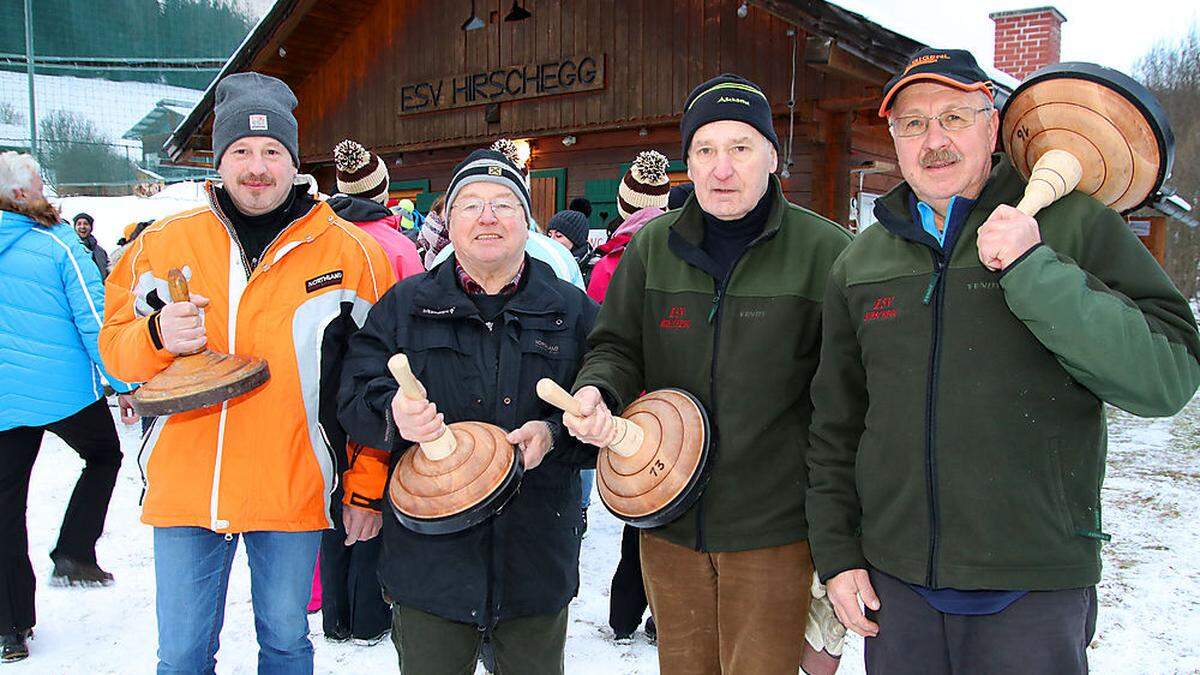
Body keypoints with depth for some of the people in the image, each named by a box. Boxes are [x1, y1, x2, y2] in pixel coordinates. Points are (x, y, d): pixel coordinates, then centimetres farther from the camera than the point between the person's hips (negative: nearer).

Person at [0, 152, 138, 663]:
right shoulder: (56, 242, -10)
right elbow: (94, 318, -12)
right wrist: (124, 384, -6)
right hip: (66, 391, -4)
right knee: (103, 456, 23)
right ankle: (73, 555, 9)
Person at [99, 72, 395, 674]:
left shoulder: (351, 254, -3)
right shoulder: (163, 244, 3)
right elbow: (116, 347, 9)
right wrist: (159, 337, -14)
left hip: (292, 489, -1)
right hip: (183, 485, 2)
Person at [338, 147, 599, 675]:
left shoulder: (573, 311, 5)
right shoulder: (404, 305, 5)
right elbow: (355, 394, -2)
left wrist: (556, 435, -18)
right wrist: (393, 414, -23)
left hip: (537, 558, 1)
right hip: (430, 556, 0)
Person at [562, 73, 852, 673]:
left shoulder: (825, 252, -7)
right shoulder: (653, 247, 4)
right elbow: (618, 347, 11)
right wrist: (596, 392, -13)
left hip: (773, 531, -3)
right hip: (670, 521, 4)